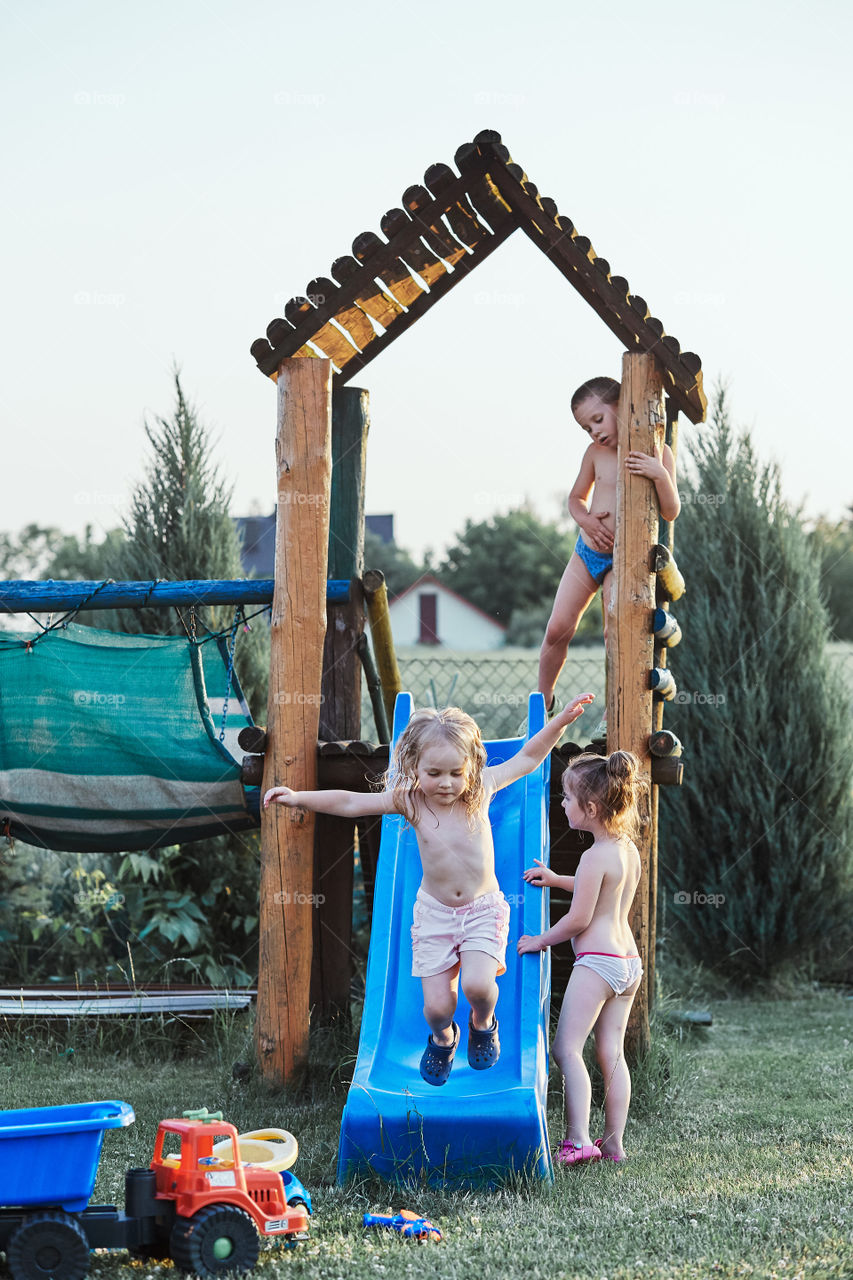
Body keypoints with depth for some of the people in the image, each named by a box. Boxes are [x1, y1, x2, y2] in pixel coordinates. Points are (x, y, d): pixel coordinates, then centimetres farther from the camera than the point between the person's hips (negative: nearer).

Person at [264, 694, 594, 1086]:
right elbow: (350, 803, -10)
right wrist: (299, 798, -19)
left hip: (483, 908, -1)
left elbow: (528, 757, 1)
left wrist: (562, 720, -7)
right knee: (436, 1005, -4)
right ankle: (442, 1039, 35)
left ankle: (483, 1025, 15)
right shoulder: (409, 800, -10)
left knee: (477, 985, -23)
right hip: (434, 912, 1)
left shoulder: (480, 788, -9)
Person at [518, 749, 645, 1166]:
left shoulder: (595, 857, -16)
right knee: (612, 1053, 11)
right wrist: (556, 879, 26)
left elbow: (579, 918, -15)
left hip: (596, 960, -9)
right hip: (628, 959, 9)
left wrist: (541, 940, -1)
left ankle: (579, 1140, -17)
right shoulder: (629, 849, 11)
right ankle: (613, 1142, 11)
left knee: (566, 1048, -9)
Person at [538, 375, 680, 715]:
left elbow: (671, 512, -12)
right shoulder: (596, 452, 0)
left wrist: (661, 475, -30)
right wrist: (585, 519, -8)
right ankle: (543, 699, 21)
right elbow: (576, 497, 15)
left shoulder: (657, 453, -9)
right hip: (586, 552, 4)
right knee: (557, 629, 2)